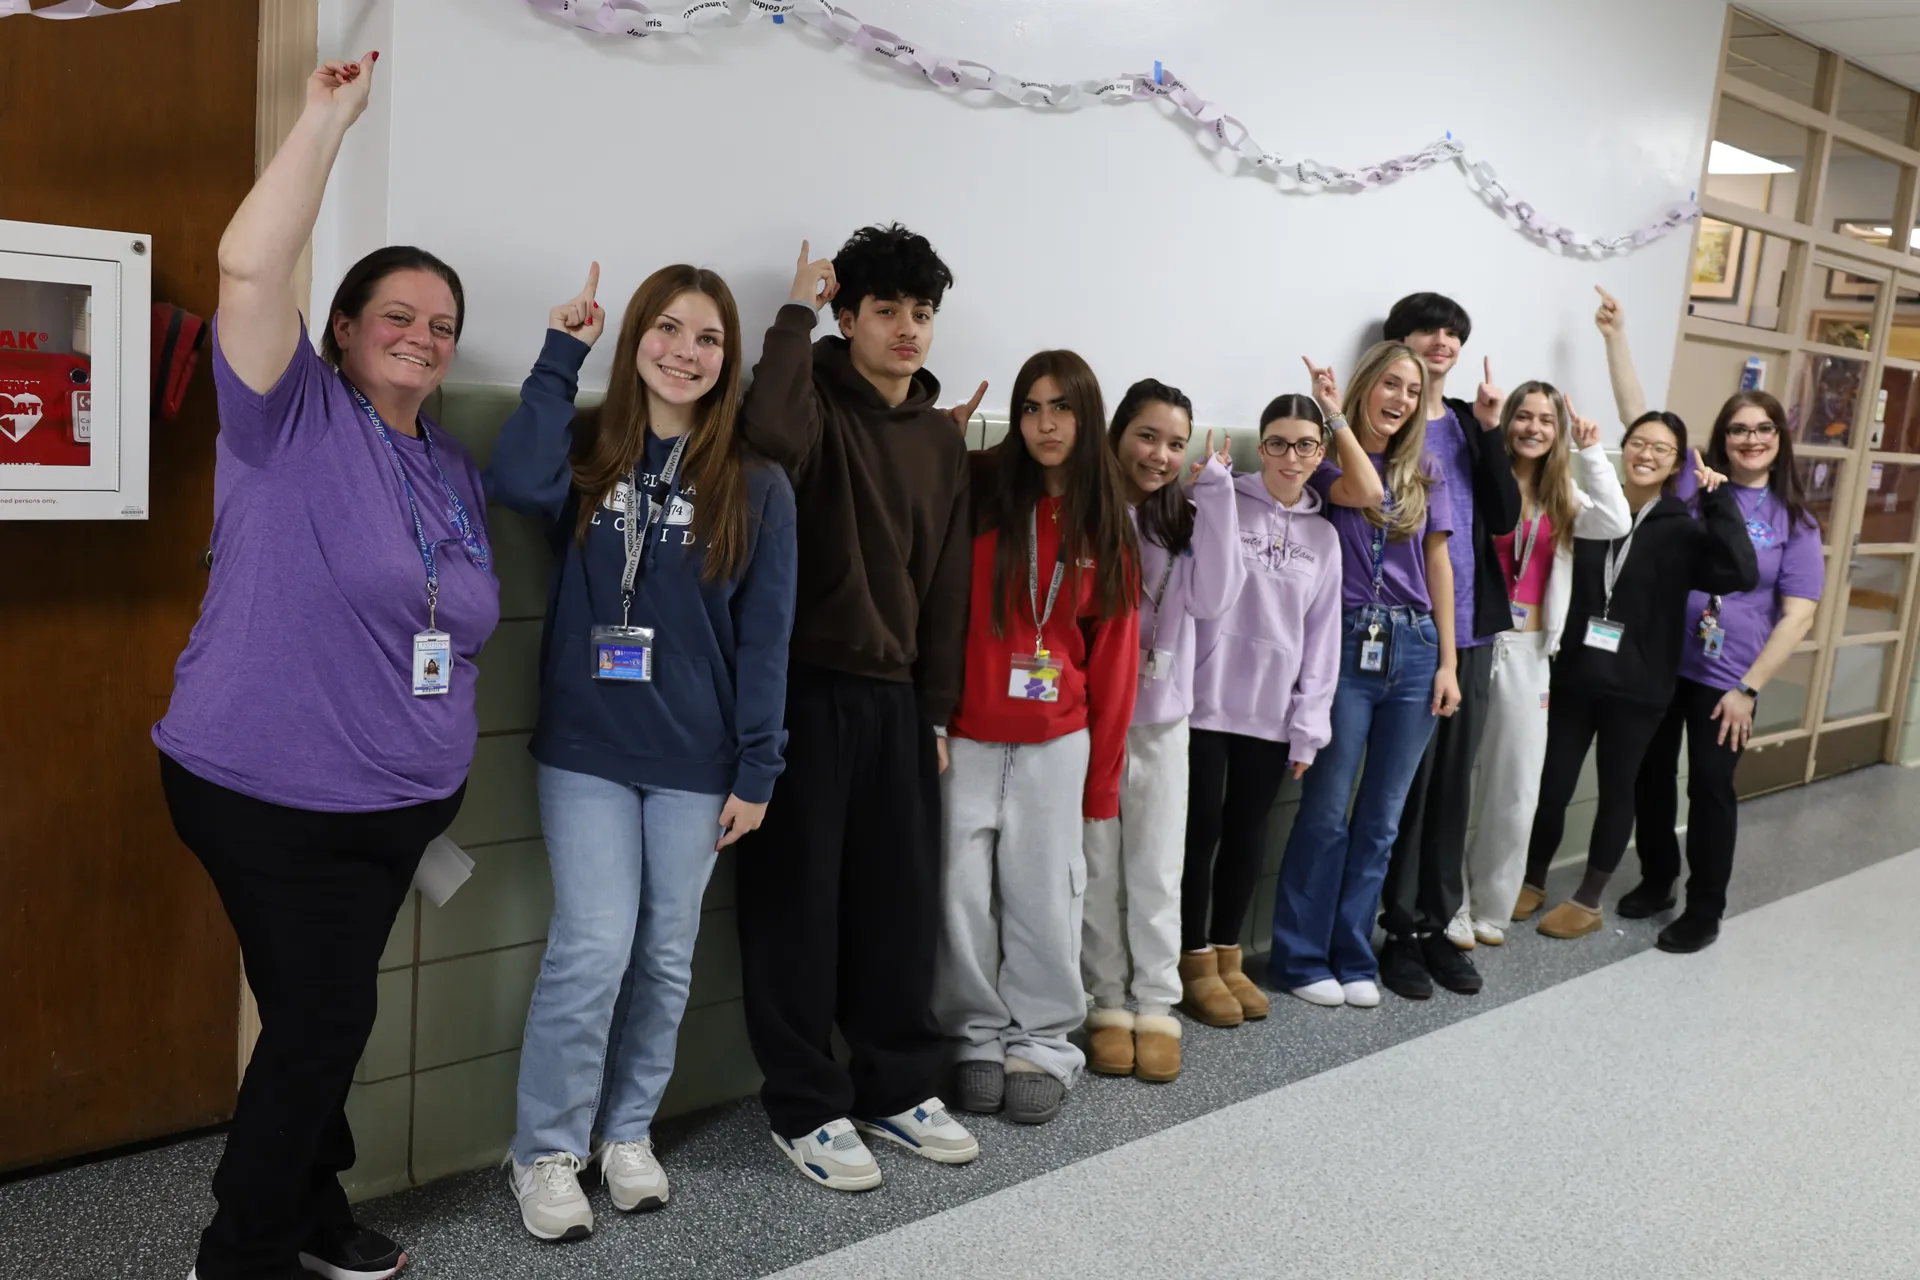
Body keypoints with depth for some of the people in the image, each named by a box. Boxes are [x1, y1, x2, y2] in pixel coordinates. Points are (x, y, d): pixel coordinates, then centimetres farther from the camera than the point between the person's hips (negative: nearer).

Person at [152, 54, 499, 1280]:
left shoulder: (459, 470, 11)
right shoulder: (294, 419, -9)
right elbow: (252, 267, -25)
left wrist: (444, 770, 19)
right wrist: (330, 117, -21)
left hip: (397, 802, 7)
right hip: (273, 795, -6)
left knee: (327, 1010, 19)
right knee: (321, 1015, -1)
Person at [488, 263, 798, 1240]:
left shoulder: (757, 487, 1)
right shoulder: (586, 451, 2)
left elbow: (764, 638, -1)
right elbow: (516, 484, -22)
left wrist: (756, 771, -4)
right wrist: (561, 354, -14)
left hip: (694, 763, 1)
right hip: (586, 751, -1)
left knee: (665, 956, 11)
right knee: (594, 948, -5)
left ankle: (628, 1131, 31)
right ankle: (547, 1151, 14)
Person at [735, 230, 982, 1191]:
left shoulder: (942, 437, 13)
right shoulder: (819, 404, -5)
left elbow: (947, 582, 14)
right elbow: (771, 432, -32)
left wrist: (937, 709, 11)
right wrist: (795, 310, -17)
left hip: (896, 697, 6)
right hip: (802, 689, -5)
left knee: (901, 899, 11)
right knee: (798, 900, 2)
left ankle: (897, 1088, 26)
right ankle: (806, 1107, 15)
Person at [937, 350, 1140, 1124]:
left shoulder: (1105, 526, 7)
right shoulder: (980, 491, -1)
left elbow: (1113, 653, 7)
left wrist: (1103, 771, 6)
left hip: (1056, 744, 2)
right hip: (964, 737, -1)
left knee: (1045, 898, 7)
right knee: (964, 894, 3)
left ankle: (1042, 1046, 21)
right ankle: (978, 1039, 20)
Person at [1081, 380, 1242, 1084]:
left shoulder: (1186, 518, 3)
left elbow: (1210, 598, -13)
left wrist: (1215, 496, -14)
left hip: (1161, 718, 2)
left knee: (1157, 871, 8)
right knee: (1098, 870, 7)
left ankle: (1156, 1006, 19)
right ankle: (1107, 1004, 19)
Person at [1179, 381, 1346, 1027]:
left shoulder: (1322, 536, 10)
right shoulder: (1222, 503, -4)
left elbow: (1322, 636, 9)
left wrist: (1309, 725, 5)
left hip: (1272, 712, 4)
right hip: (1208, 701, -4)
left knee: (1248, 834, 12)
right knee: (1201, 830, 3)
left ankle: (1228, 955, 26)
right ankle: (1195, 962, 16)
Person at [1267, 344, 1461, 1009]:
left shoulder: (1425, 474, 13)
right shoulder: (1325, 460, 2)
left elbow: (1439, 566, 11)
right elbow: (1363, 492, -20)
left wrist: (1447, 663, 6)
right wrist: (1334, 413, -11)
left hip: (1414, 651, 4)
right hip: (1347, 646, -4)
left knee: (1381, 818, 8)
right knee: (1326, 811, -1)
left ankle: (1353, 957, 19)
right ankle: (1301, 957, 11)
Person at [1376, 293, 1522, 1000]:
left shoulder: (1468, 423, 13)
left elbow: (1504, 518, 4)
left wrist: (1489, 432, -3)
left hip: (1471, 627, 6)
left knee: (1455, 778, 11)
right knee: (1408, 778, 0)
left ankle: (1440, 922, 22)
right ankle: (1402, 929, 12)